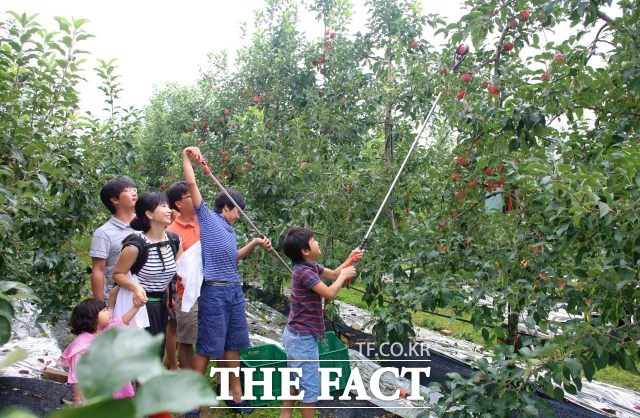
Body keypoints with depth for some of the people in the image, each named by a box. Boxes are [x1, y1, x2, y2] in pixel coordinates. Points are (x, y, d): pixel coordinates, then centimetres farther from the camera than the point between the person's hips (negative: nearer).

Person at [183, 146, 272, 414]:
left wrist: (254, 244, 24)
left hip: (235, 291, 8)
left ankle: (234, 394, 20)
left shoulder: (230, 231, 21)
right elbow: (191, 185, -6)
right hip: (213, 291, -8)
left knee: (232, 344, 11)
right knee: (207, 346, -2)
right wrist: (186, 158, -6)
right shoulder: (206, 217, 0)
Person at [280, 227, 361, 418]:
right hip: (303, 337, -10)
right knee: (310, 385, 1)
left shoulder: (311, 267, 5)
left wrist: (349, 260, 4)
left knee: (296, 380, 20)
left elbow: (333, 274, 18)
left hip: (296, 335, 10)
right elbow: (329, 293, -25)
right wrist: (344, 275, -11)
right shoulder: (304, 272, -24)